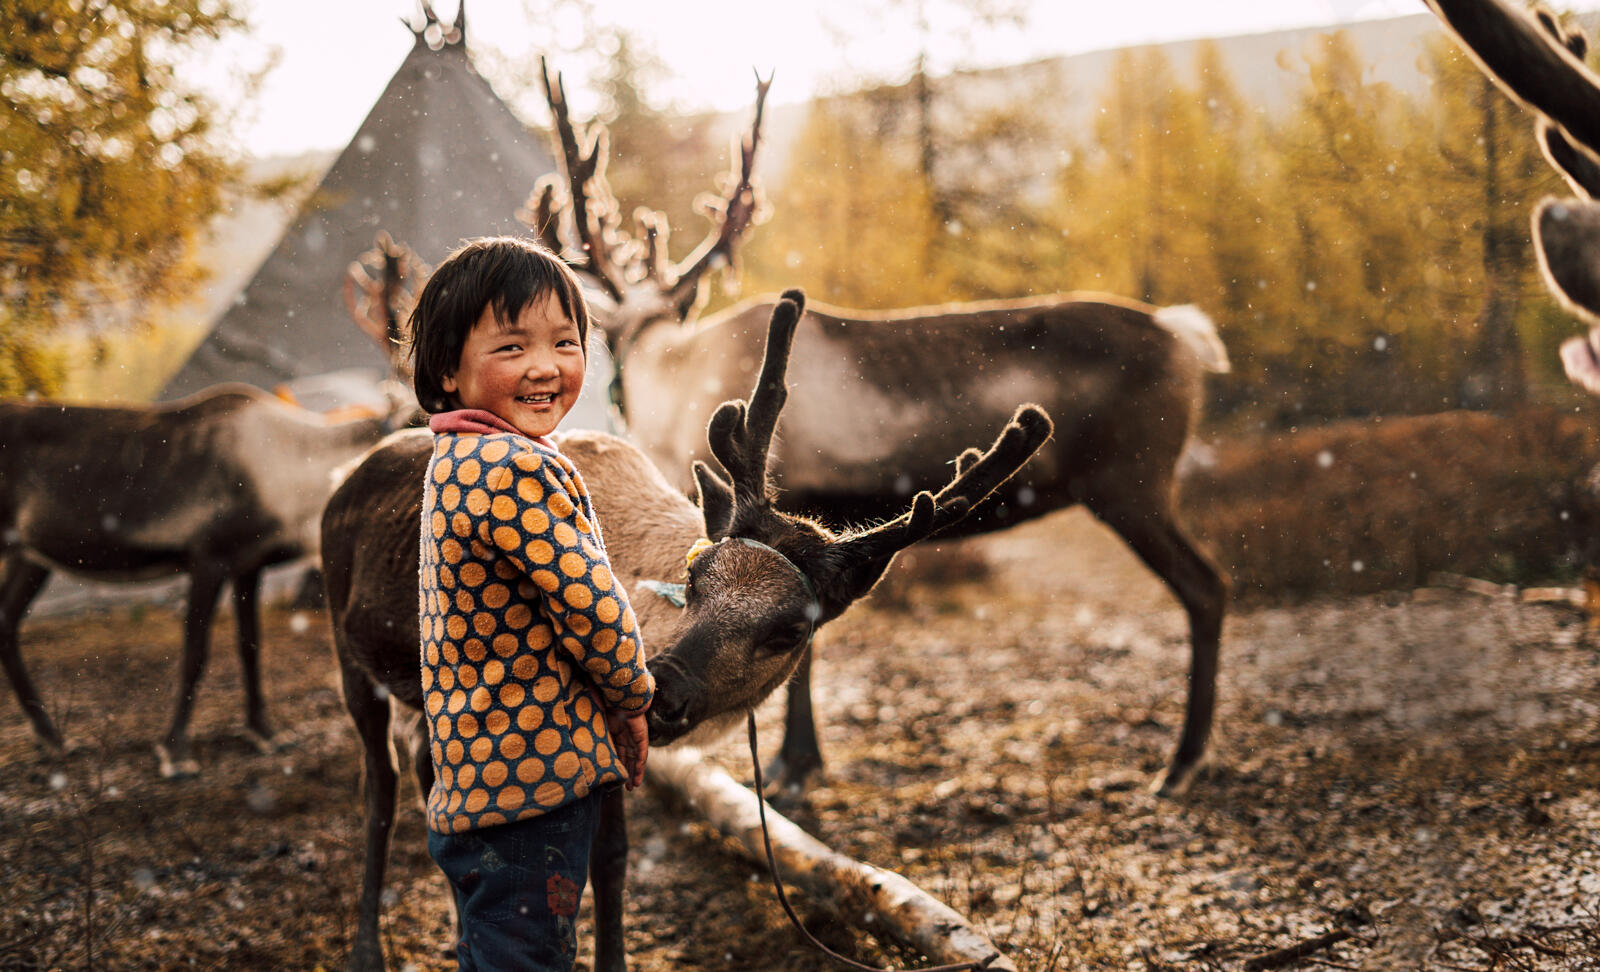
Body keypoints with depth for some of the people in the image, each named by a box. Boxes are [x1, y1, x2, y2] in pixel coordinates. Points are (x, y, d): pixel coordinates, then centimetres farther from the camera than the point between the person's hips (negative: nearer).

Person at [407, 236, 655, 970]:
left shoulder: (453, 463, 12)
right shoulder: (520, 469, -21)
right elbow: (593, 610, -20)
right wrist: (633, 701, -1)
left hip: (475, 787, 10)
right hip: (534, 775, -10)